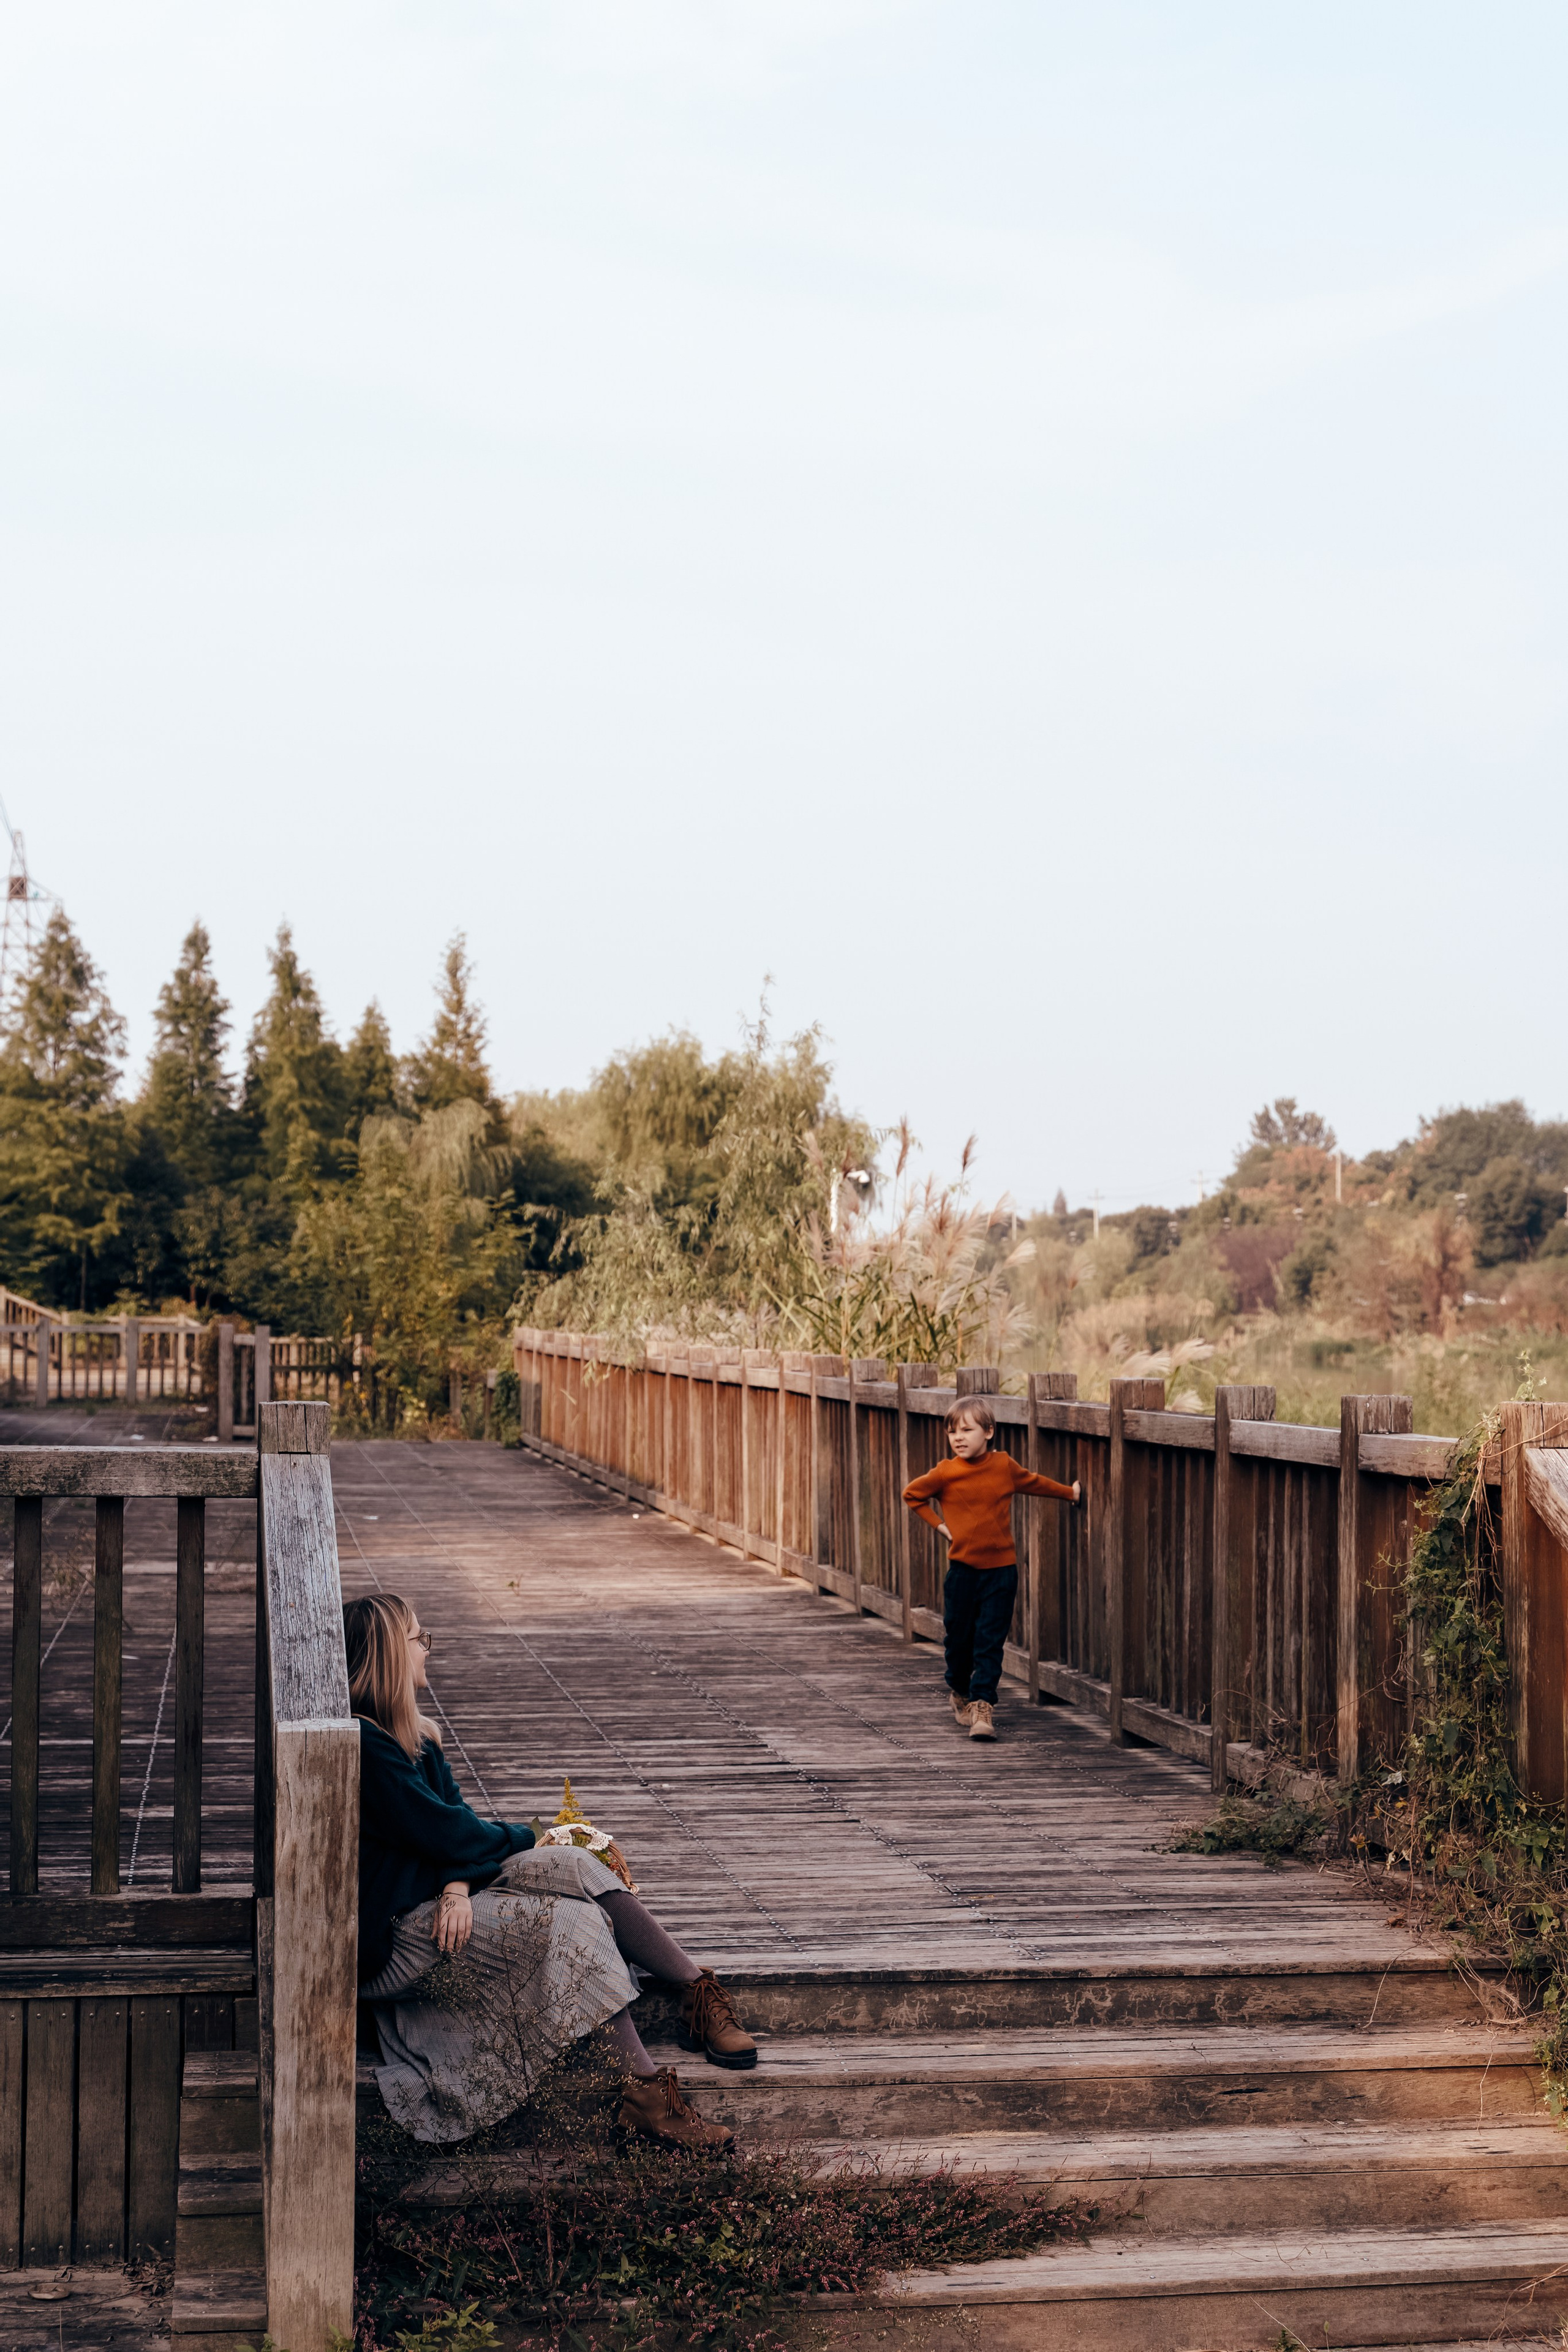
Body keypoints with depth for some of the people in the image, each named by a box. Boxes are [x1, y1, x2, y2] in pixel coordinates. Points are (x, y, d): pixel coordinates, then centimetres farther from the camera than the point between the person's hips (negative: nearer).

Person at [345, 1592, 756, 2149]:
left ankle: (699, 1992, -14)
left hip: (437, 1894, 9)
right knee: (574, 1920, -22)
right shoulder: (361, 1744, -18)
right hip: (390, 1939, -9)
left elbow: (453, 1824, 6)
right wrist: (519, 1837, 1)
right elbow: (439, 1828, -18)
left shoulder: (412, 1736, 15)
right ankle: (645, 2096, -23)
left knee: (574, 1866, -12)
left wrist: (458, 1884, -16)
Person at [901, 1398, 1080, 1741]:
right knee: (958, 1637, 8)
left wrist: (1069, 1493, 29)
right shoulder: (946, 1473, -5)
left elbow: (1033, 1482, 20)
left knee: (990, 1642, -4)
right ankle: (959, 1692, 33)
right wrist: (938, 1523, 1)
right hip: (962, 1568, 0)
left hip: (1001, 1569, 0)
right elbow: (912, 1494, 9)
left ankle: (982, 1706, -4)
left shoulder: (1004, 1466, 0)